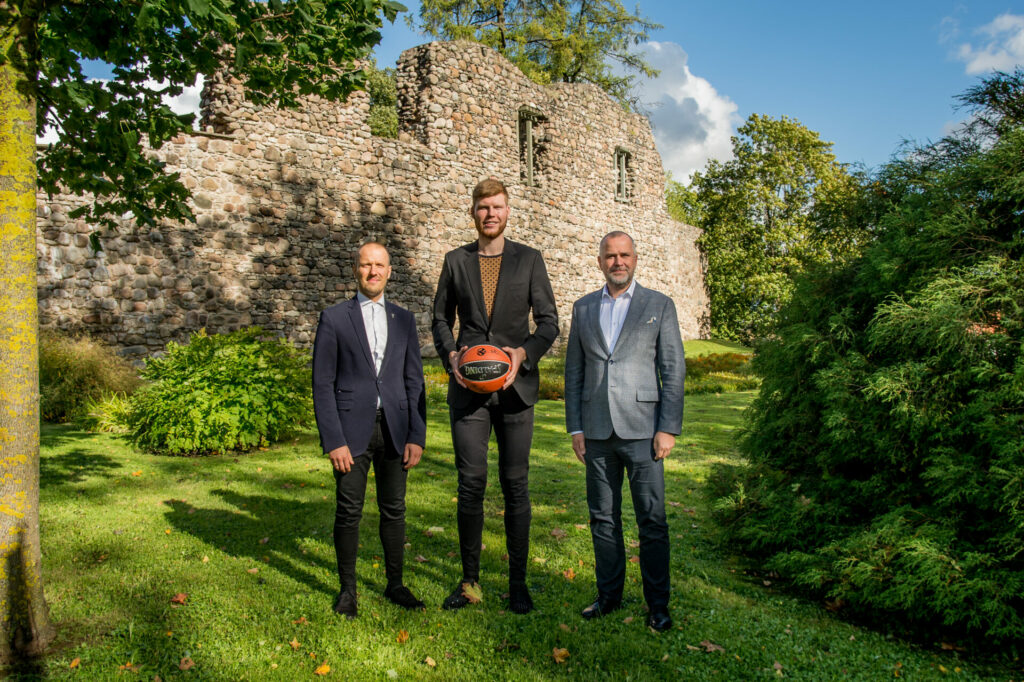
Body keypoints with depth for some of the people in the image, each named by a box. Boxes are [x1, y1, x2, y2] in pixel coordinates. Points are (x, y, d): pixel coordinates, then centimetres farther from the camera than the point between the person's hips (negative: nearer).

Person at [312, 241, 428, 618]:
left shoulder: (404, 319, 10)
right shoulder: (334, 318, 1)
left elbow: (414, 381, 8)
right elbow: (322, 384, -3)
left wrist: (417, 436, 1)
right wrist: (333, 441, -10)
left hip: (394, 428, 3)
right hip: (352, 429, -2)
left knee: (394, 509, 10)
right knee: (349, 512, 5)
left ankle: (395, 584, 26)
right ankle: (347, 588, 23)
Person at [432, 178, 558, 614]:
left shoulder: (529, 260, 7)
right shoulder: (456, 260, 10)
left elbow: (549, 322, 5)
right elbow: (441, 319, 14)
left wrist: (523, 353, -13)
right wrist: (451, 356, -5)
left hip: (515, 386, -1)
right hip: (468, 387, 1)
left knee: (515, 484, 4)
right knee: (471, 483, 2)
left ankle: (518, 582, 17)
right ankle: (469, 581, 18)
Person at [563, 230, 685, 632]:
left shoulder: (659, 305, 4)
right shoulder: (583, 308, 12)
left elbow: (674, 370, 0)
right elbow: (573, 370, 12)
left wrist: (668, 429, -7)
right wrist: (575, 427, 5)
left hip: (642, 429, -3)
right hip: (597, 432, 3)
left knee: (652, 521, 1)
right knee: (603, 518, 11)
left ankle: (657, 604, 16)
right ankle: (609, 595, 26)